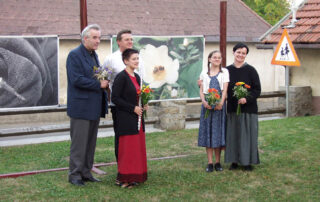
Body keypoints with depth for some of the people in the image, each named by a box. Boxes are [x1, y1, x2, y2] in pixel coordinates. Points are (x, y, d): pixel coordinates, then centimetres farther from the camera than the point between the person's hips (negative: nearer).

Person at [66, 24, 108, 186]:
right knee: (79, 143, -2)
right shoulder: (74, 55, -11)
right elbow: (76, 80, -20)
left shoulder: (94, 55, 16)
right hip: (81, 107, -8)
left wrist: (104, 82, 3)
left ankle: (86, 173, 23)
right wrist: (99, 84, -17)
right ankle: (74, 174, 9)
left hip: (94, 108, 9)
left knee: (91, 142, 13)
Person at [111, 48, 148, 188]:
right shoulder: (121, 77, -12)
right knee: (127, 148, -4)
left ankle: (135, 176, 20)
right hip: (126, 119, -8)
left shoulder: (136, 77, 13)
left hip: (137, 118, 8)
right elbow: (115, 98, -16)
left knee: (138, 147, 10)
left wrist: (143, 106, 4)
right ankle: (124, 178, 6)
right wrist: (133, 108, -17)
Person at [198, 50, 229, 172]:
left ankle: (217, 162, 9)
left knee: (218, 131, 1)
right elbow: (201, 90, 6)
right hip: (207, 105, 1)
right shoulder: (204, 74, 11)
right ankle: (210, 163, 4)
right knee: (207, 131, 0)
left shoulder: (224, 72, 8)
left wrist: (221, 103, -16)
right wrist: (204, 101, -13)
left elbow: (225, 89, -1)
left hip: (219, 104, -1)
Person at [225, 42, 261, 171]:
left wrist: (247, 99, -21)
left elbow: (257, 89, -4)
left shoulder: (250, 70, -3)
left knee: (247, 134, 1)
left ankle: (247, 161, 10)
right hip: (232, 108, 3)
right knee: (233, 135, 6)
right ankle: (234, 161, 15)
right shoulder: (228, 70, 6)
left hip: (248, 108, -3)